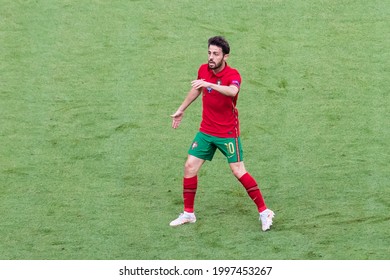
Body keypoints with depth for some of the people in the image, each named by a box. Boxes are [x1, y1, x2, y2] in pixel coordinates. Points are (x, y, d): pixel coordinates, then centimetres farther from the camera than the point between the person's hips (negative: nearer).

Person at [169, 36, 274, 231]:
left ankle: (264, 212, 5)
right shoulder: (203, 70, -2)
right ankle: (188, 213, 15)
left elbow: (232, 91, -44)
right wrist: (181, 110, 30)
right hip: (206, 131, 6)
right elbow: (196, 90, 20)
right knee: (190, 167, 1)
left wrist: (209, 84, -55)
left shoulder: (232, 75, -20)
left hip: (228, 133, -6)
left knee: (238, 171, -8)